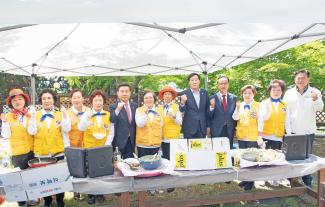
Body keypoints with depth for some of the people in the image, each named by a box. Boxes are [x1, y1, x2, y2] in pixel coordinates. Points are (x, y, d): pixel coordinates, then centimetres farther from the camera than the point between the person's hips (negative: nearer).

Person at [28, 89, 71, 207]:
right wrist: (33, 117, -21)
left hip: (58, 152, 0)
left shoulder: (60, 114, 0)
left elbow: (66, 129, -12)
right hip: (41, 153, 0)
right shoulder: (36, 115, 0)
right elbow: (32, 131, -10)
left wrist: (65, 115, -24)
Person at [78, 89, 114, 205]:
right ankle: (91, 194, 25)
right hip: (89, 149, -1)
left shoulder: (109, 115, -1)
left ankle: (100, 193, 28)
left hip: (104, 149, 1)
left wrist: (106, 146, -10)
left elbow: (111, 133, -1)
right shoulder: (87, 114, -3)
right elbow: (81, 128, -20)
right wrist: (87, 117, -35)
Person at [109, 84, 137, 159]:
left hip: (131, 141, 4)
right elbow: (111, 121, -19)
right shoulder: (113, 106, -5)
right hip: (119, 141, -4)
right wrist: (117, 109, -31)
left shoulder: (135, 105, 7)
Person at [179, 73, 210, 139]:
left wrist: (208, 126, 10)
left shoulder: (204, 93, 8)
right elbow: (181, 110, -6)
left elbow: (207, 110, 12)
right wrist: (182, 102, -27)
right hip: (189, 128, -3)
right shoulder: (185, 94, -2)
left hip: (202, 127, 3)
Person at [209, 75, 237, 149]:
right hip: (217, 131, -2)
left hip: (230, 131, 2)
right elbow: (209, 116, -1)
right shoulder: (212, 98, 0)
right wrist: (212, 106, -17)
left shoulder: (234, 98, 7)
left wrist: (235, 128, 6)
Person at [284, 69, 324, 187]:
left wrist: (315, 99, -36)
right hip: (292, 131, 1)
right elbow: (286, 113, 0)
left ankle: (307, 182, 21)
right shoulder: (289, 93, 1)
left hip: (308, 131, -1)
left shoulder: (315, 92, -1)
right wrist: (288, 130, -6)